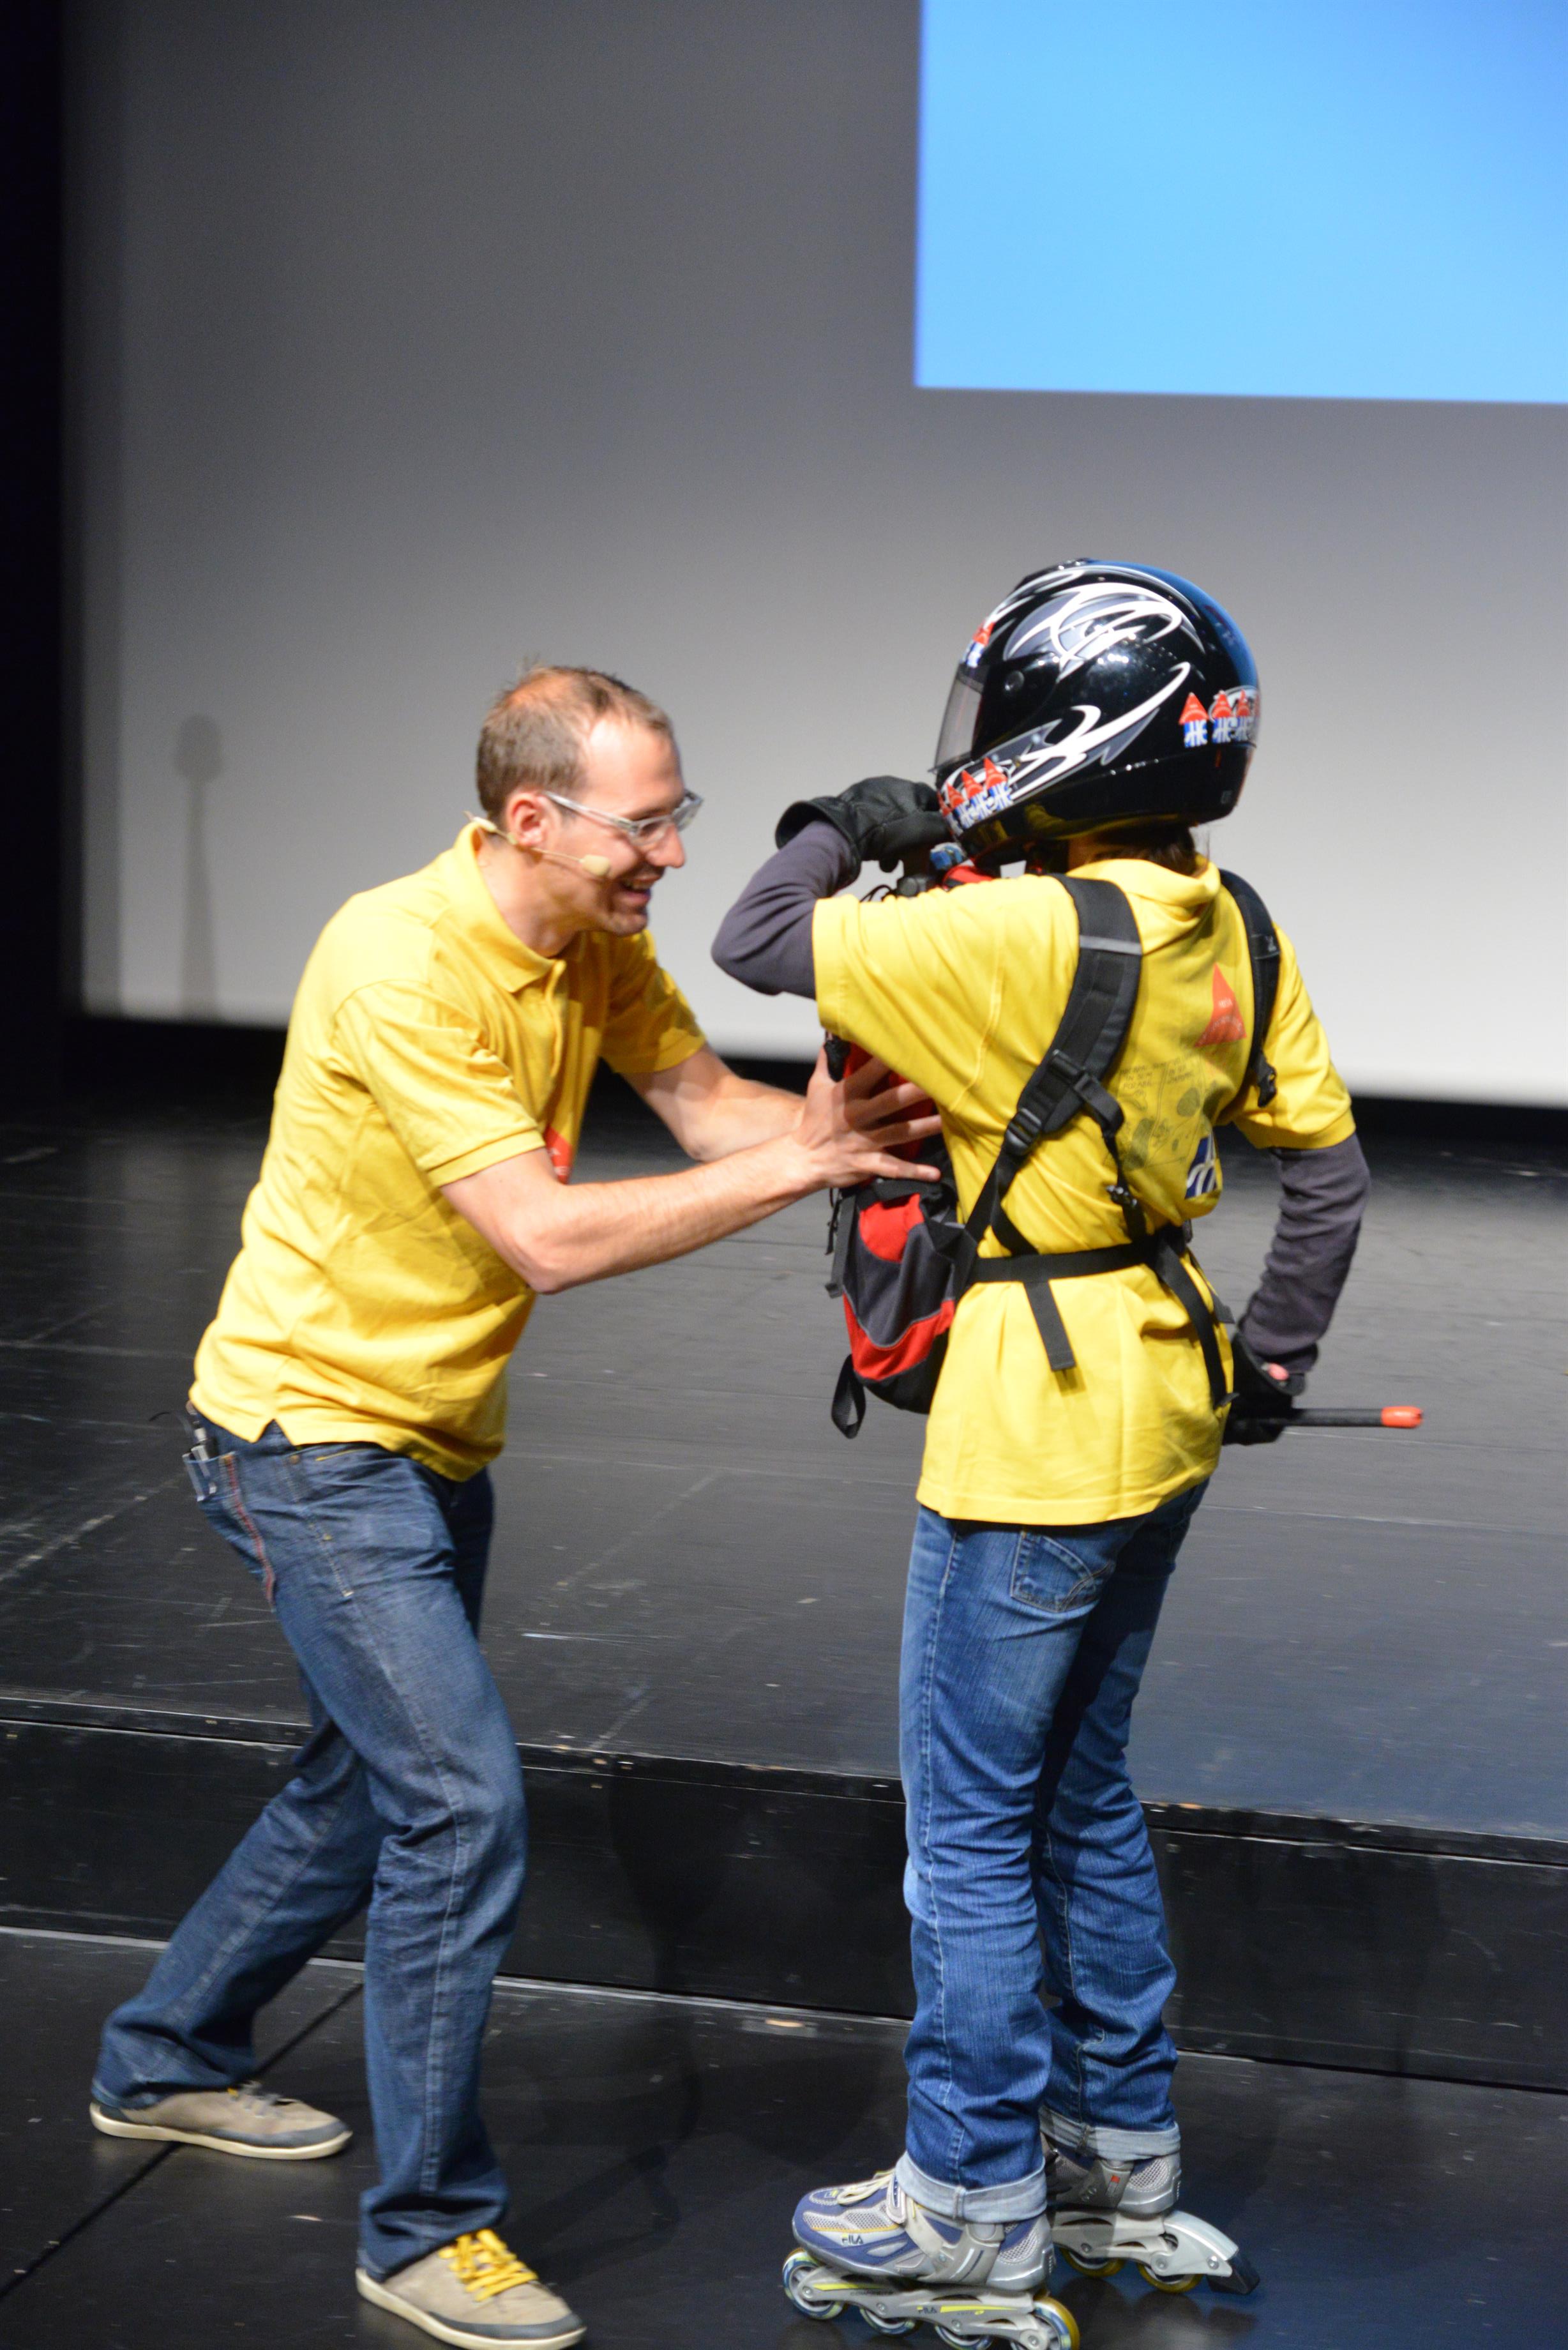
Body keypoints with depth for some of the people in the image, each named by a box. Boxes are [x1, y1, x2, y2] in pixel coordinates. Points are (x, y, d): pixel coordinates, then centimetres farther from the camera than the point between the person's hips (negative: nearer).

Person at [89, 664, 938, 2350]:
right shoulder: (402, 965, -28)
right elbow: (549, 1236, -32)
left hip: (436, 1437, 9)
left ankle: (168, 2063, 42)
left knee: (369, 1780, 21)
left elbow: (704, 1101, -8)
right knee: (461, 1803, -13)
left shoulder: (597, 941, -1)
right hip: (313, 1435, -9)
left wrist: (825, 1124, -29)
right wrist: (796, 1166, -31)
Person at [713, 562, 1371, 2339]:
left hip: (1035, 1431, -9)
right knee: (1082, 1793, 21)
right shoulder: (1227, 935, 2)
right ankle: (1120, 2163, 32)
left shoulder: (1027, 938, -23)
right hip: (1164, 1422, 9)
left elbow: (760, 946, -17)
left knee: (972, 1823, 3)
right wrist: (1273, 1354, 17)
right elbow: (1328, 1160, 10)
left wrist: (841, 831, 0)